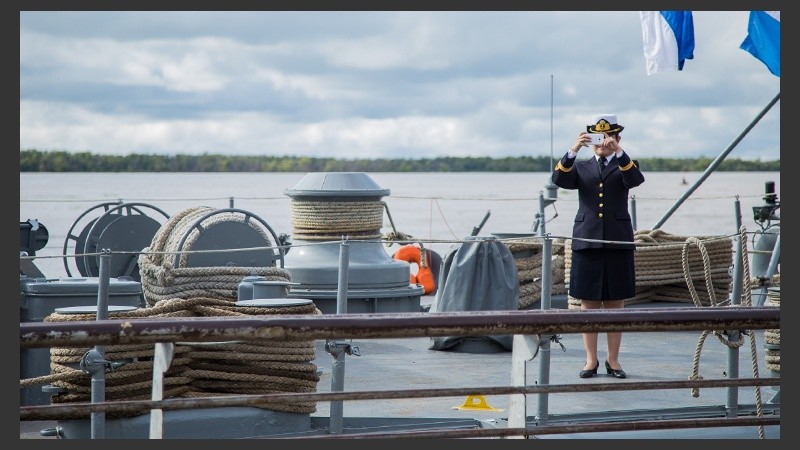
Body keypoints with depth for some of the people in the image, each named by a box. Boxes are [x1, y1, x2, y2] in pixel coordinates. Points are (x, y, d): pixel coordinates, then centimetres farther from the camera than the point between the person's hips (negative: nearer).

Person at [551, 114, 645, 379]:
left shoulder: (625, 166, 8)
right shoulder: (581, 168, 12)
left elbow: (636, 179, -14)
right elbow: (560, 180, -7)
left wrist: (618, 152, -28)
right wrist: (573, 151, -22)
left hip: (618, 243, -1)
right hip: (587, 241, 1)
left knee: (615, 304, 3)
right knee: (588, 304, 3)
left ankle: (613, 360, 10)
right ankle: (591, 360, 9)